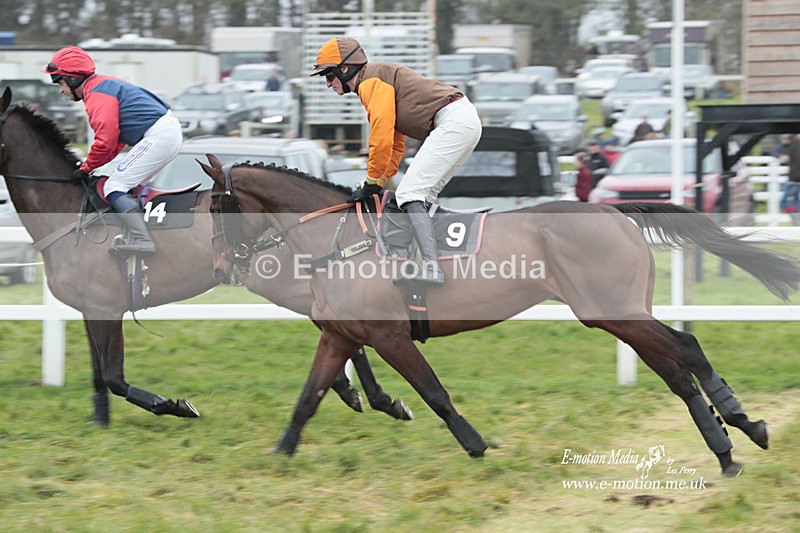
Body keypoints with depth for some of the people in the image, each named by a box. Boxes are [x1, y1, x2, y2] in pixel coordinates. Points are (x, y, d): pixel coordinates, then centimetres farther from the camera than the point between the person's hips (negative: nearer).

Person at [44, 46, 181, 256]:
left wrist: (86, 168, -3)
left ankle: (141, 240, -24)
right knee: (131, 186, 19)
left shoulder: (97, 94, -10)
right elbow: (117, 140, 23)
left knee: (114, 187, -12)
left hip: (158, 137, -11)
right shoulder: (106, 85, 23)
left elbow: (106, 141, -17)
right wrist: (88, 165, 15)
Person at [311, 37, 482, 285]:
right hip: (467, 120, 11)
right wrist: (378, 183, 19)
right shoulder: (382, 81, 26)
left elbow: (382, 137, -14)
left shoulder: (370, 82, -6)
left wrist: (371, 183, -4)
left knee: (409, 194, -14)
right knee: (421, 197, 16)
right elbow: (396, 146, 28)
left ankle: (431, 270, -25)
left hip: (452, 122, -11)